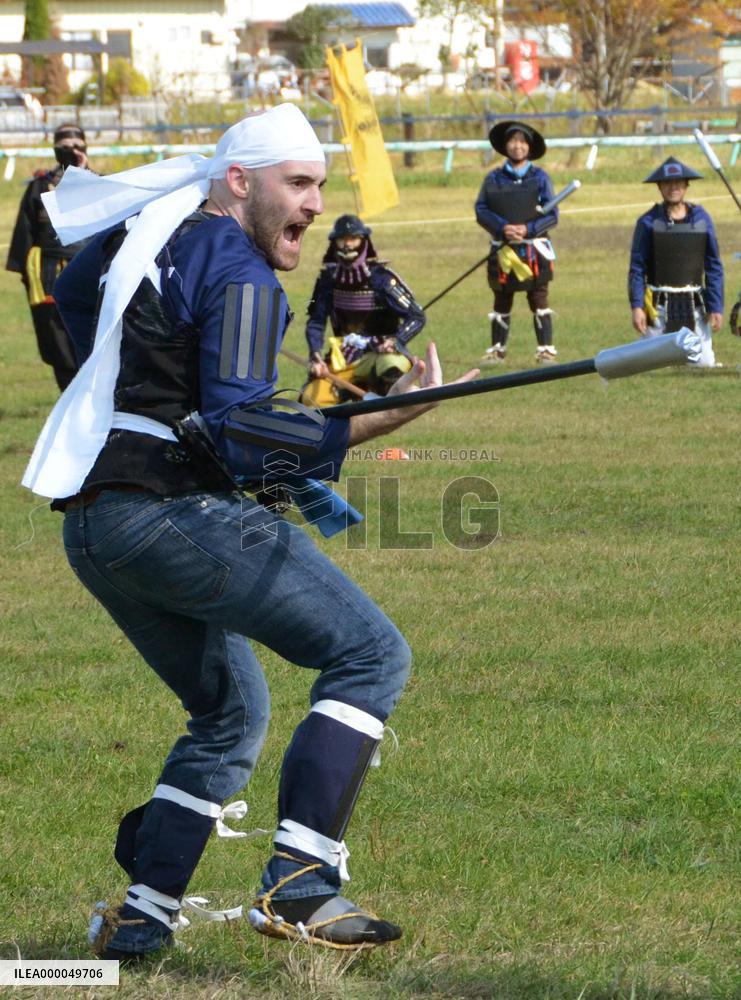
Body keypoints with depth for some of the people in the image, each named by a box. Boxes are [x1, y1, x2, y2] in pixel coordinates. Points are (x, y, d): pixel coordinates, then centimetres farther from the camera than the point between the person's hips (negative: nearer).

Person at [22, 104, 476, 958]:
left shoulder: (155, 224, 17)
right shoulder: (239, 272, -11)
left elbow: (72, 290, 39)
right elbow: (238, 431, -22)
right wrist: (370, 423, -27)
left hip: (90, 528, 10)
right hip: (173, 512, -10)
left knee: (230, 711, 23)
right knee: (370, 655, -8)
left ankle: (141, 918, 13)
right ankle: (298, 887, -20)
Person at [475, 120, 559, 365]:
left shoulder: (539, 177, 3)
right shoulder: (494, 179, 6)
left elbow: (552, 215, -1)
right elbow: (481, 210, 0)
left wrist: (527, 229, -16)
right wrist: (503, 228, -16)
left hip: (533, 249, -2)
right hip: (502, 250, 2)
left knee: (539, 299, -2)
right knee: (501, 302, 9)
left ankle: (546, 349, 1)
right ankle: (497, 349, 17)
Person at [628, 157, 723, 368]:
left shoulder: (701, 219, 3)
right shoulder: (648, 222, -3)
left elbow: (714, 267, 5)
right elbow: (637, 268, -2)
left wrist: (716, 307, -1)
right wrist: (636, 306, -11)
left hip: (694, 305, 2)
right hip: (659, 304, -2)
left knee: (704, 362, -2)